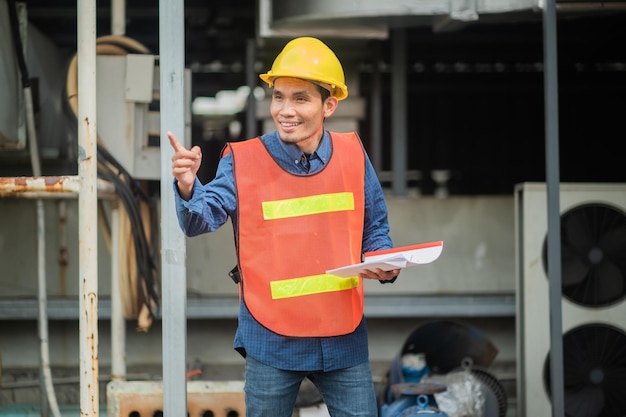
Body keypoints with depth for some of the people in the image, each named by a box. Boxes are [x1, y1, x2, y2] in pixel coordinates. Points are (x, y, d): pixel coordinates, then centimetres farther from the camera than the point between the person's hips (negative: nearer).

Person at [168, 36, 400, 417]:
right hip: (272, 340, -2)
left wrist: (384, 265, -9)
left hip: (344, 338, 2)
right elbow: (203, 219, -16)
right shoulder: (243, 161, -5)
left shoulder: (352, 155, 2)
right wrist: (188, 188, -37)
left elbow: (375, 231, 12)